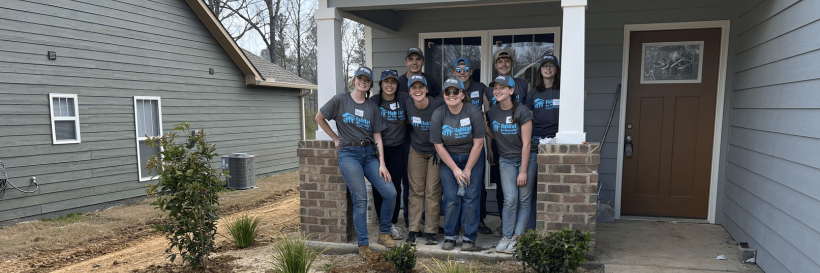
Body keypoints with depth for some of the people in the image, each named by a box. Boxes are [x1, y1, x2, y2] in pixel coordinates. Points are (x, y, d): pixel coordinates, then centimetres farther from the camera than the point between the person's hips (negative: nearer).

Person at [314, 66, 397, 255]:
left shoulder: (372, 107, 12)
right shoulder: (340, 100, 3)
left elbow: (377, 137, 8)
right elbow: (319, 118, 10)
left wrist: (382, 164, 0)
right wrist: (335, 138, 7)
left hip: (369, 153, 4)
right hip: (348, 153, -4)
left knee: (390, 193, -7)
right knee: (360, 199, -10)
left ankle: (384, 233, 13)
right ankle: (363, 245, 1)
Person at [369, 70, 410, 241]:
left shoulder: (404, 100, -2)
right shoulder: (373, 102, -3)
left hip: (397, 149, 1)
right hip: (377, 149, -1)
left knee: (396, 187, 1)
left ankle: (393, 223, 14)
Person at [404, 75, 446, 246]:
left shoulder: (438, 105, -21)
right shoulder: (408, 104, -9)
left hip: (436, 151, -3)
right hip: (417, 151, 3)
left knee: (433, 192, -2)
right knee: (416, 191, 5)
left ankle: (431, 232, 7)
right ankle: (413, 230, 11)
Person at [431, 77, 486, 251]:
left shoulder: (474, 112, -13)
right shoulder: (438, 115, -9)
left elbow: (478, 143, -10)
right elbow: (438, 146, -7)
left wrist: (468, 170, -9)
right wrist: (455, 169, -9)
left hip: (473, 158, -1)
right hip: (448, 159, 1)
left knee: (471, 197, -6)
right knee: (451, 198, -5)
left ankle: (469, 238, 3)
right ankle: (450, 237, 8)